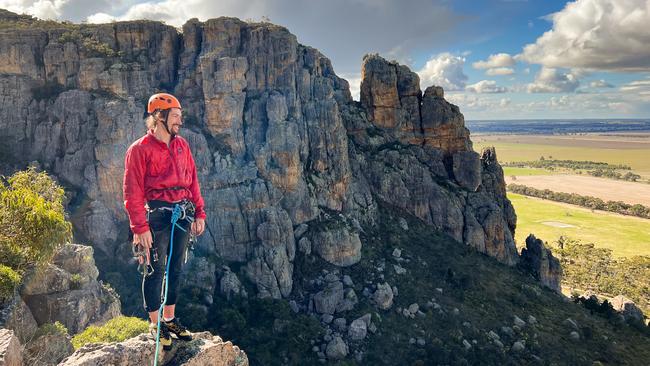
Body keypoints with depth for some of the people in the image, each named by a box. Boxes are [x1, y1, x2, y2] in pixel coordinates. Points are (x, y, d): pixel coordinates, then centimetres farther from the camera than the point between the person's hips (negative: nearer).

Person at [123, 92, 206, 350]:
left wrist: (199, 213, 7)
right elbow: (133, 192, -10)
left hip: (183, 214, 6)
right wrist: (140, 228, -15)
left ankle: (169, 319, 29)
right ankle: (155, 324, 18)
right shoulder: (140, 149, -7)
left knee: (175, 268, 14)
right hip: (158, 215, -6)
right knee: (155, 270, 2)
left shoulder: (182, 146, 11)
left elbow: (192, 182, 13)